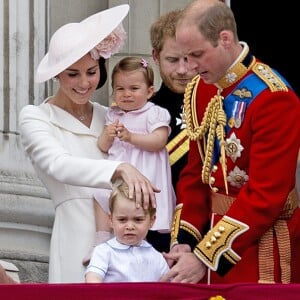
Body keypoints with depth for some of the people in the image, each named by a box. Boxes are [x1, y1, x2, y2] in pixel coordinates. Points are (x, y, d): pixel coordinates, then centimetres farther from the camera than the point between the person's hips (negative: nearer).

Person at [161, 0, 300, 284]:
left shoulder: (273, 97, -19)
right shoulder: (199, 89, 5)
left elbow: (266, 194, -21)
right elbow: (195, 173, 10)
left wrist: (205, 258, -21)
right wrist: (183, 242, -4)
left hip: (261, 246, -7)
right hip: (213, 227, 7)